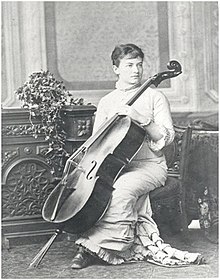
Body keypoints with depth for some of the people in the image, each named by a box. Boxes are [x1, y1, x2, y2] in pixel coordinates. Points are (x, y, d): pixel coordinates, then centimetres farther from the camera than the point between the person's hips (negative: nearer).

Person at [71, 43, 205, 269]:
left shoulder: (154, 97, 5)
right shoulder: (106, 102, 15)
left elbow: (166, 138, -4)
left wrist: (142, 119, -20)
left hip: (149, 165, -3)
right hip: (114, 165, 3)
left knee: (124, 188, -35)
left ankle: (93, 246, -29)